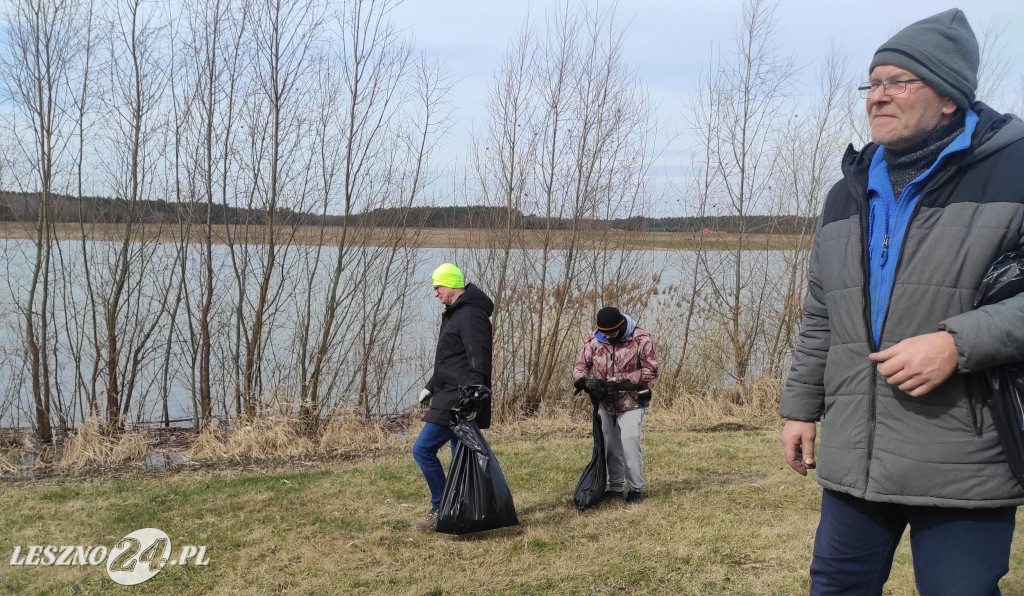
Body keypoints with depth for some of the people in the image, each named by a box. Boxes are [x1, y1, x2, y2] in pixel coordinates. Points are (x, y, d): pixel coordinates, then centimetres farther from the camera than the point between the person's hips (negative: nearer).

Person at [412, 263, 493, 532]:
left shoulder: (471, 315, -14)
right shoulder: (454, 314, 19)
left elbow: (478, 361, -24)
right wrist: (431, 387, 29)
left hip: (459, 399, -11)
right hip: (451, 397, 11)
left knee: (423, 449, -10)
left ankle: (441, 509, -2)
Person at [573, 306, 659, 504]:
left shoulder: (640, 339, -15)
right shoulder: (594, 340, -5)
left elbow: (651, 371, -14)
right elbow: (582, 363, 5)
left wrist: (624, 380, -24)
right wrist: (579, 377, -20)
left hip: (631, 404, -5)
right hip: (606, 404, 5)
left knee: (629, 442, -17)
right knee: (610, 446, 11)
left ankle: (636, 489, -2)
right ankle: (615, 488, 26)